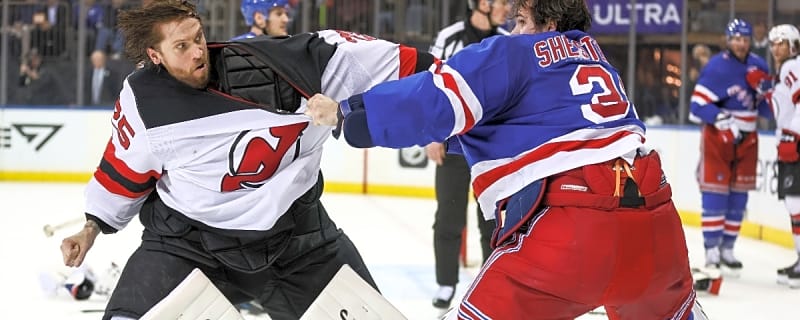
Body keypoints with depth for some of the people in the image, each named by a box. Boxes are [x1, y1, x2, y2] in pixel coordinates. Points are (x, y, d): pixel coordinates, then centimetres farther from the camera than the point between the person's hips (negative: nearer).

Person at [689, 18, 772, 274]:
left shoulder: (758, 66, 3)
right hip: (717, 138, -5)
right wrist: (721, 118, -32)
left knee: (738, 198, 8)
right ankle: (711, 252, -4)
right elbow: (697, 106, -18)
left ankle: (727, 249, 18)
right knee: (715, 195, -8)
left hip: (746, 139, 5)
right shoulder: (716, 66, -14)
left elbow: (768, 110, 8)